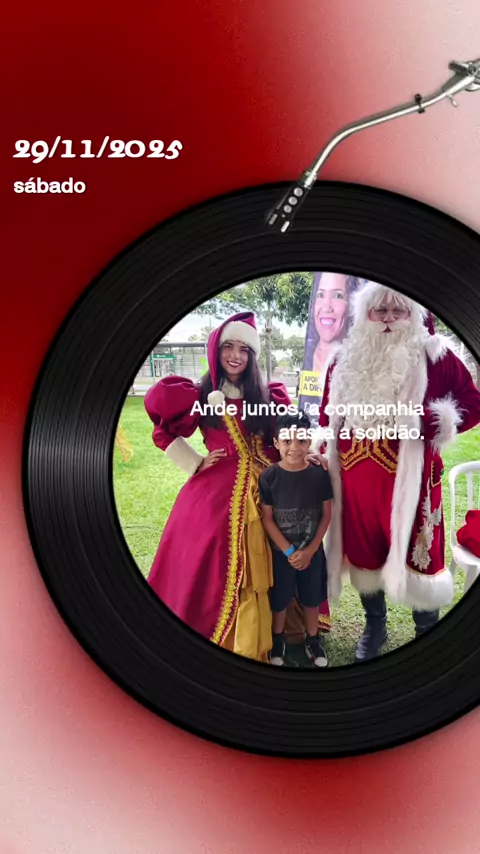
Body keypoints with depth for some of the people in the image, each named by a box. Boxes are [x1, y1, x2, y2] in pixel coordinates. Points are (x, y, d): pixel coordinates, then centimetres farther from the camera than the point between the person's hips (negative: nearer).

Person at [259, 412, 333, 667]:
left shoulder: (319, 475, -11)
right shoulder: (269, 477, -15)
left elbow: (326, 515, -5)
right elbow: (267, 519, -11)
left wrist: (310, 550, -10)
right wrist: (289, 551, -14)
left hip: (312, 551, 1)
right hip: (280, 551, -1)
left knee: (311, 598, 16)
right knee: (279, 599, 14)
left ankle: (312, 640, 39)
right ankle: (278, 639, 38)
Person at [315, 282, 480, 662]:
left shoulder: (433, 356, -5)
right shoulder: (346, 361, 7)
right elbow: (329, 417, 16)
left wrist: (432, 422, -20)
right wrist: (321, 459, 11)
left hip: (410, 477, -4)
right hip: (357, 479, 4)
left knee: (416, 554, 4)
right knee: (364, 552, 16)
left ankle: (428, 633, 25)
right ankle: (375, 626, 37)